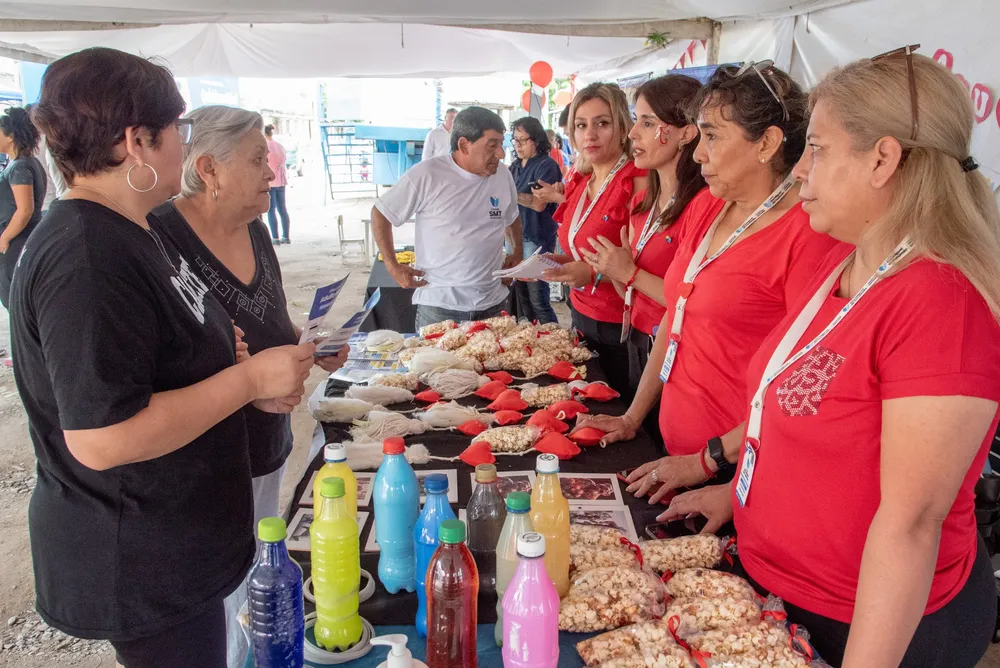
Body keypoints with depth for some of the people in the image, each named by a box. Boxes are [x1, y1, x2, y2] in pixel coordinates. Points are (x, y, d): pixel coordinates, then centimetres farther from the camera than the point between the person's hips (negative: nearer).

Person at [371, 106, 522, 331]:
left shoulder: (503, 175, 3)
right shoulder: (426, 175, -12)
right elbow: (380, 213, -3)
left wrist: (517, 252, 10)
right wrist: (393, 267, -7)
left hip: (494, 303, 5)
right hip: (439, 306, -4)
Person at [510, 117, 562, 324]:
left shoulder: (546, 165, -8)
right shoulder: (516, 165, 13)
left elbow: (539, 203, -19)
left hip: (537, 239, -7)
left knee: (538, 299, -8)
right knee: (520, 294, 11)